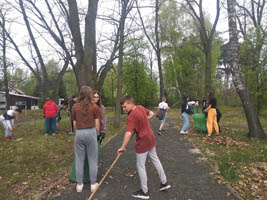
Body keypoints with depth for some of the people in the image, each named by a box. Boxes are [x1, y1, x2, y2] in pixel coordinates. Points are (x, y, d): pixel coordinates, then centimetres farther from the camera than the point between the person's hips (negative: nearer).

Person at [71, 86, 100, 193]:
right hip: (91, 132, -2)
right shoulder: (94, 107, -3)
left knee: (79, 159, 12)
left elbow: (74, 124, 6)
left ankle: (79, 185, 22)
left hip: (79, 133, 2)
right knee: (92, 159, 10)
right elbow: (97, 124, -1)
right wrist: (97, 134, 14)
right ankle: (93, 184, 19)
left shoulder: (75, 107, 2)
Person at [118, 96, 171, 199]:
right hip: (151, 138, 9)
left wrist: (123, 147, -25)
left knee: (140, 166, 7)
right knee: (155, 159, 23)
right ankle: (164, 183, 38)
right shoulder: (141, 107, -1)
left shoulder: (131, 116, -25)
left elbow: (129, 133, -32)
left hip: (142, 142, -9)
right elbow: (151, 114, 15)